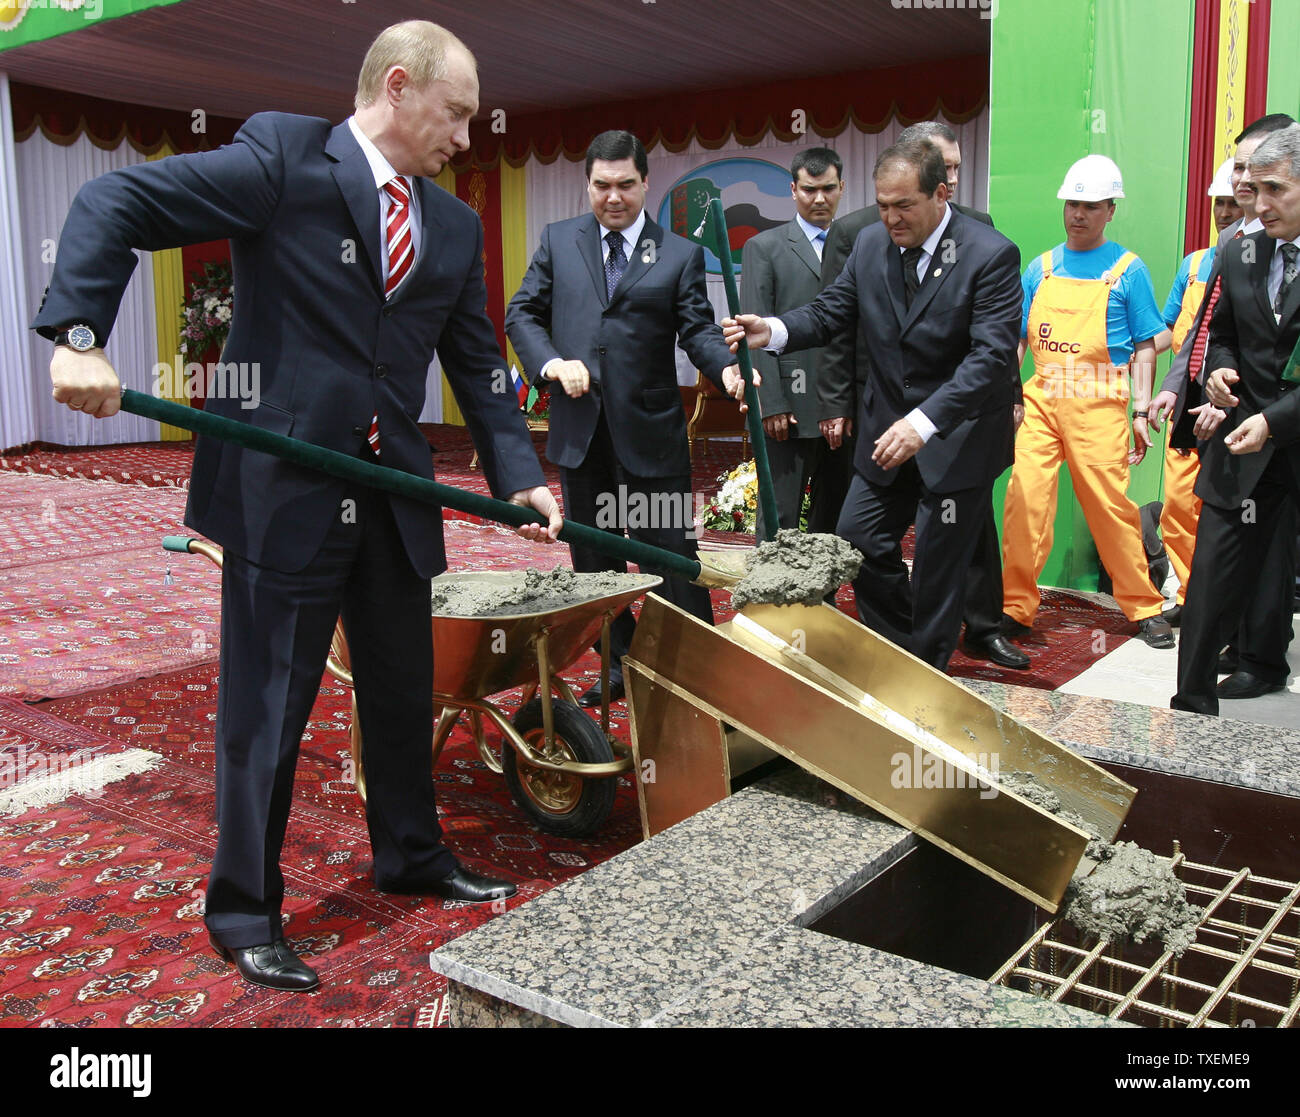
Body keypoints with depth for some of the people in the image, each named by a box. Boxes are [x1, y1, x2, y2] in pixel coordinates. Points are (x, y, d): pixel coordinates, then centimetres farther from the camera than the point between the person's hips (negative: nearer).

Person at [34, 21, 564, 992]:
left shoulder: (455, 228, 11)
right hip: (282, 488, -6)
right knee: (268, 708, 3)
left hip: (394, 494, 6)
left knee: (404, 690, 17)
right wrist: (79, 334, -22)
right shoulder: (283, 158, -6)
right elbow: (116, 204, -9)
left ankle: (411, 855, 39)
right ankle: (244, 913, 21)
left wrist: (520, 475, 1)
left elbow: (478, 363, 13)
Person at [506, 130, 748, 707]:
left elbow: (696, 328, -3)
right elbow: (522, 313, 9)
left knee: (670, 554, -1)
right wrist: (551, 362, -9)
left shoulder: (680, 254, 4)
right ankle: (619, 662, 27)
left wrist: (727, 368, -24)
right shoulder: (558, 240, 10)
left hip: (649, 430, -3)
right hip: (579, 431, 3)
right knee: (593, 558, 13)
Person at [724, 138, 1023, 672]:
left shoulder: (991, 254, -17)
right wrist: (773, 331, -16)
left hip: (958, 436, -5)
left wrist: (925, 422, -36)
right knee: (857, 539, 7)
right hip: (887, 427, 6)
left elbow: (992, 355, -24)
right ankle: (898, 651, 29)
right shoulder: (870, 243, 0)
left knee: (937, 565, 5)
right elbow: (832, 310, 5)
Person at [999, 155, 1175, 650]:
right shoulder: (1040, 267, 12)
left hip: (1097, 405, -2)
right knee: (1025, 499, -8)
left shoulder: (1127, 269, 4)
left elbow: (1145, 347, 4)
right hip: (1040, 399, 3)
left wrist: (1141, 411, -3)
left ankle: (1144, 607, 17)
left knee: (1110, 505, 0)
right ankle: (1016, 606, 1)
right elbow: (1017, 339, 14)